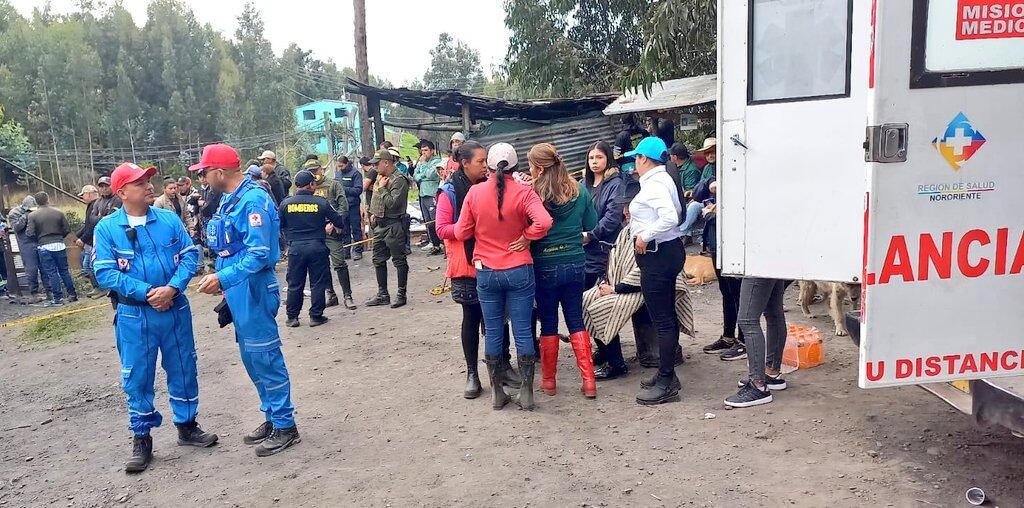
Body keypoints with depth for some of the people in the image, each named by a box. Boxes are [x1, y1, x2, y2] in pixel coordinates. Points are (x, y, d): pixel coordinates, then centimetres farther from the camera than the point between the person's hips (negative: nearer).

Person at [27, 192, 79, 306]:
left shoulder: (32, 216, -5)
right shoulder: (58, 212, 0)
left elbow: (30, 233, -10)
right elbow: (67, 229, 1)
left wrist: (38, 239, 11)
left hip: (44, 247, -2)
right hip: (59, 245, 2)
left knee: (51, 273, 2)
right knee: (64, 270, 11)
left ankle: (58, 298, 2)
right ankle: (72, 294, 14)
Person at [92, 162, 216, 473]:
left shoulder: (169, 219, 1)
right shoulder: (106, 228, -5)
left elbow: (190, 255, -2)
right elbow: (105, 273, -10)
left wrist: (171, 288, -18)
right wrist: (147, 292, -19)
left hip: (176, 309, 2)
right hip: (133, 315, -2)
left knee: (183, 369, 11)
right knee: (137, 377, 6)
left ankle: (187, 426, 29)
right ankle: (141, 438, 22)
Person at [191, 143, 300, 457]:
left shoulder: (253, 202, -19)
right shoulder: (230, 200, 12)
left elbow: (260, 254, -24)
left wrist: (223, 279, -24)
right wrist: (223, 282, 19)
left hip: (254, 291, -10)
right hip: (238, 291, 10)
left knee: (265, 359, -2)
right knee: (251, 358, 17)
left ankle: (285, 426, 10)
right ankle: (272, 418, 30)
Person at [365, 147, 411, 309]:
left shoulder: (399, 180, -16)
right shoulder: (381, 177, 12)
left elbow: (392, 203, -24)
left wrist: (382, 188, -15)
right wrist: (374, 213, 14)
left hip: (394, 226, -10)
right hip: (380, 225, 10)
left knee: (399, 261, 1)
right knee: (378, 260, 13)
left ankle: (401, 294, 11)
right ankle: (382, 295, 23)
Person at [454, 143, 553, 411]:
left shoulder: (475, 192, -4)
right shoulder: (523, 192, -10)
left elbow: (461, 233, 1)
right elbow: (543, 222, -25)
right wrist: (525, 237, -8)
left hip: (486, 272, 2)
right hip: (519, 271, -2)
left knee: (492, 331, 10)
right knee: (523, 331, 6)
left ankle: (497, 393, 18)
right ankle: (526, 393, 10)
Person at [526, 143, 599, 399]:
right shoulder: (579, 190, -3)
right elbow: (592, 226, 5)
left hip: (545, 267, -3)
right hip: (575, 263, 3)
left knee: (548, 324, 11)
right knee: (576, 321, 14)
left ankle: (548, 381, 22)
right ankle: (588, 381, 11)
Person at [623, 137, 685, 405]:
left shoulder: (654, 184, -17)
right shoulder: (663, 179, 14)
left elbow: (670, 217, -31)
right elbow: (675, 212, 25)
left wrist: (645, 236, -20)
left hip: (657, 255, -11)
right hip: (669, 250, 11)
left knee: (662, 320, -6)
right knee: (667, 316, 16)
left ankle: (666, 383, 1)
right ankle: (667, 375, 27)